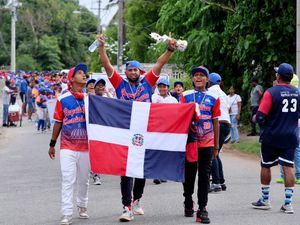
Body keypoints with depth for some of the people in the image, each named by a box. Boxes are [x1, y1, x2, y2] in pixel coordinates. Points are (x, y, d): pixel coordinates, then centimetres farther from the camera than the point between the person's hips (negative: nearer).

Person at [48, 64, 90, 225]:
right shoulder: (63, 99, -1)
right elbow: (58, 122, 5)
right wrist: (52, 144, 8)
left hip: (86, 147, 2)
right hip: (67, 147, -2)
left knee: (84, 180, 12)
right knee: (67, 181, -7)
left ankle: (82, 206, 32)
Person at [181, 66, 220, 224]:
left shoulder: (213, 98, 4)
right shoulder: (185, 96, 4)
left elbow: (215, 123, 8)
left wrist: (216, 146, 8)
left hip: (207, 143, 0)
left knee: (204, 176, -2)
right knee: (188, 175, 9)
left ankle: (202, 209, 1)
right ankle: (188, 204, 27)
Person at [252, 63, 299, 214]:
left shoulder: (271, 92, -14)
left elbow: (261, 116, -15)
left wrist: (259, 120, 5)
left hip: (271, 137, -3)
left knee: (265, 166, 13)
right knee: (288, 167, 3)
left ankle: (265, 200, 22)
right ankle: (288, 203, -2)